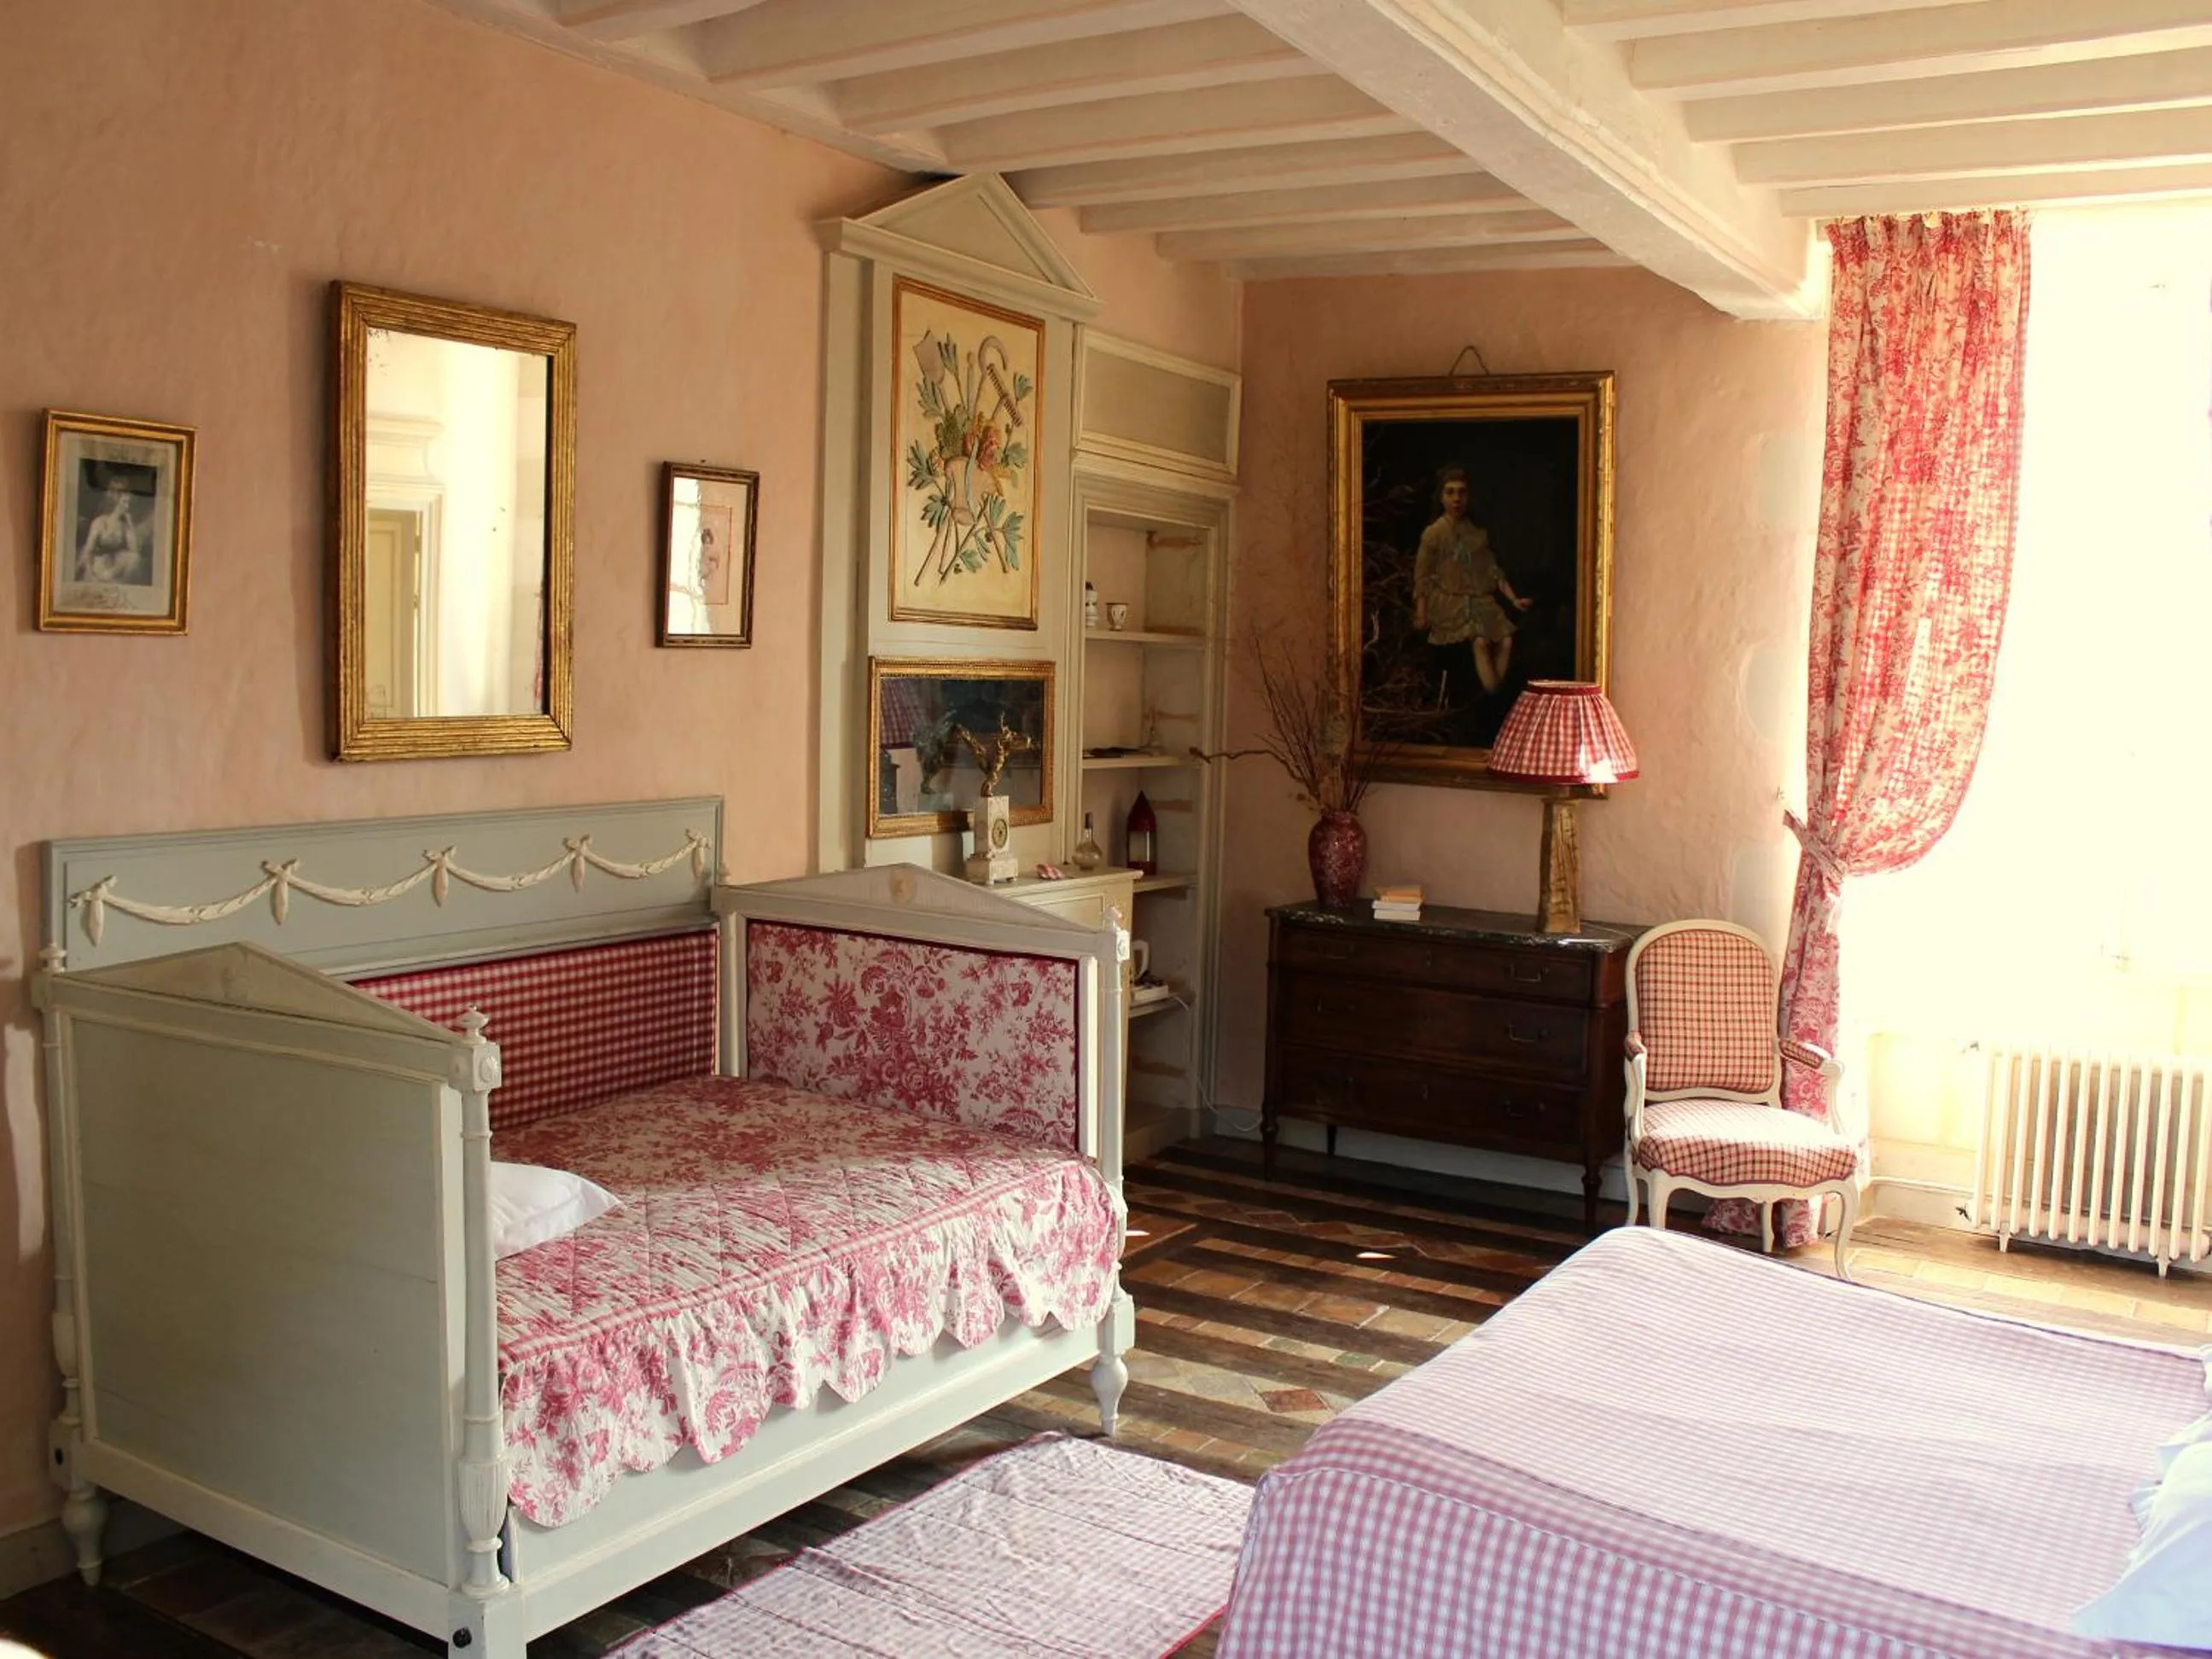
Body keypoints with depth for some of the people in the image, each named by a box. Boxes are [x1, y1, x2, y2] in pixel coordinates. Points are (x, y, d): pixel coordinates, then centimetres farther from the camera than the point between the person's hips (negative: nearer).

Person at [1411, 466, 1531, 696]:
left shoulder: (1479, 533, 15)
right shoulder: (1433, 534, 1)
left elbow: (1493, 571, 17)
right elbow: (1423, 578, 0)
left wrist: (1514, 599, 8)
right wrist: (1421, 616, -8)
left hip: (1481, 599, 5)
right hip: (1449, 601, -5)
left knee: (1506, 640, -21)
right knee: (1480, 641, -29)